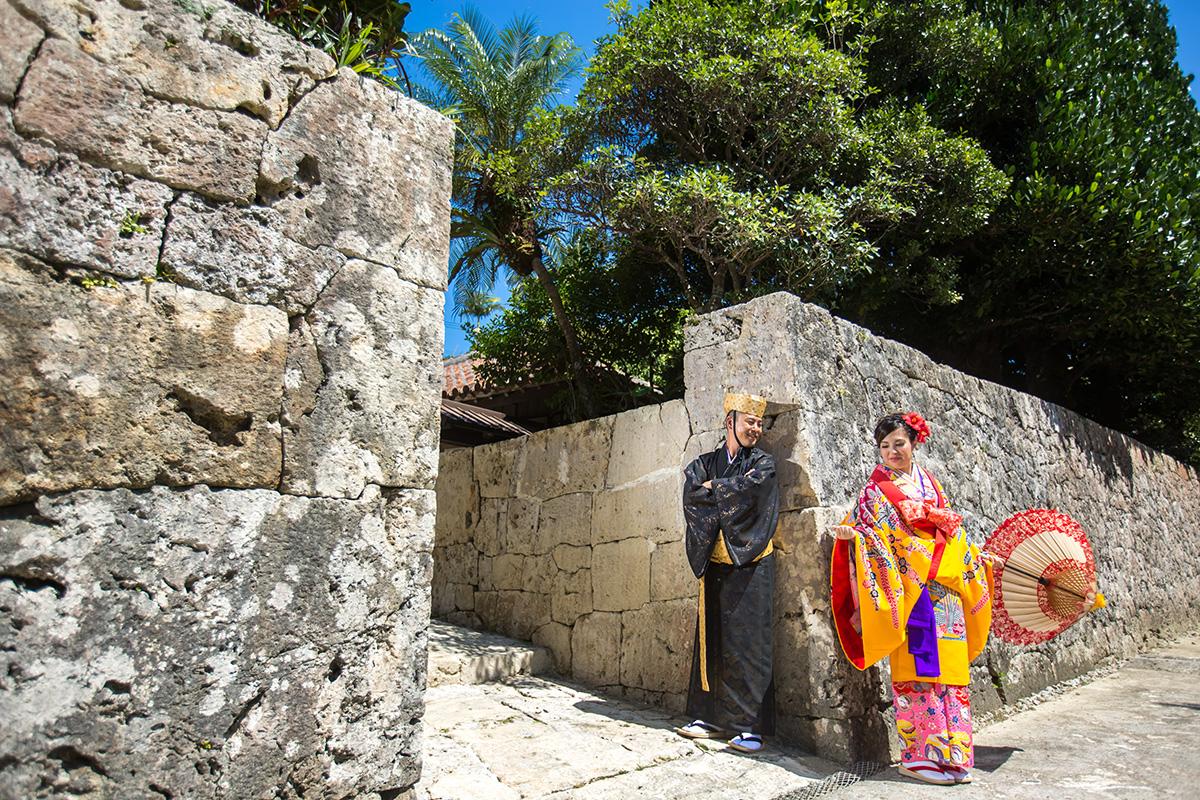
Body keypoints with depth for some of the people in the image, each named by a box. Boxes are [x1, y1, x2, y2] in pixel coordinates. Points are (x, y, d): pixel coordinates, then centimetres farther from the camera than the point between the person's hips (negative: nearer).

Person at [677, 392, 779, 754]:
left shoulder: (763, 463, 6)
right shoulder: (704, 464, 13)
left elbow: (750, 491, -14)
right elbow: (691, 497, -4)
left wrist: (712, 489, -2)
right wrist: (731, 492, -11)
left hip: (749, 565, -3)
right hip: (714, 564, 3)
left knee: (746, 641, -5)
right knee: (712, 638, 5)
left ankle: (751, 726, 1)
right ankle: (714, 718, 15)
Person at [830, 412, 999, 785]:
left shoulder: (931, 484, 17)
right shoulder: (876, 491, 2)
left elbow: (951, 534, 25)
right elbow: (871, 536, -5)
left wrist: (980, 558, 28)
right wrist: (852, 535, -26)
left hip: (944, 587, 5)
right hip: (909, 590, -5)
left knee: (947, 667, 4)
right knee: (918, 669, -8)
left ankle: (951, 755, 13)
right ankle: (919, 755, 0)